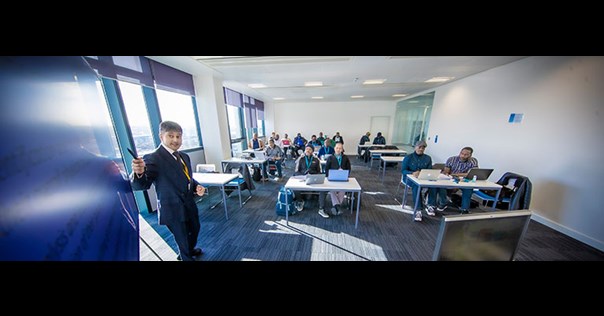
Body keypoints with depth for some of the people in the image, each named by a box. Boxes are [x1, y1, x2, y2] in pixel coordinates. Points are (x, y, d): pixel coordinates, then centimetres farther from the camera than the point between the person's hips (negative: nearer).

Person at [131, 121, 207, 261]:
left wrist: (196, 187, -6)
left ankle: (190, 250, 58)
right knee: (182, 238, 15)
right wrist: (139, 173, -47)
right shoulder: (153, 158, -18)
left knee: (195, 230, 28)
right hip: (173, 210, -7)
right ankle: (186, 257, 44)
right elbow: (140, 185, -26)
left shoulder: (184, 156, 3)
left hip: (189, 205, 7)